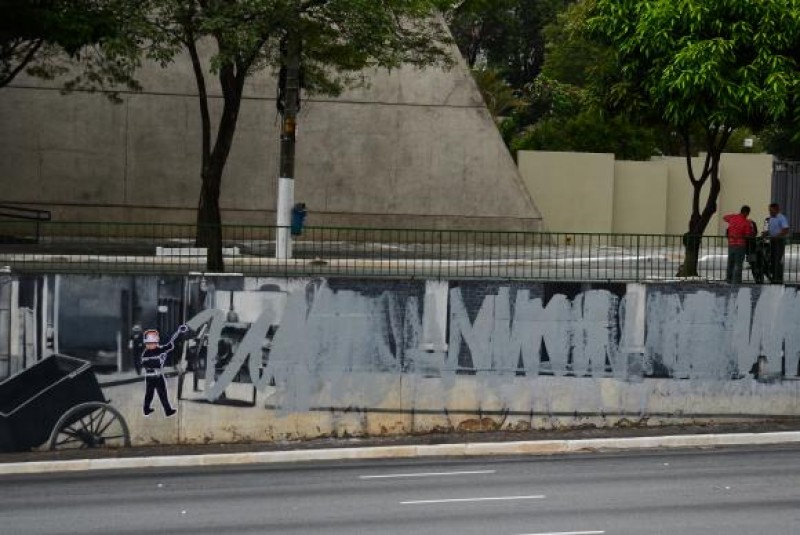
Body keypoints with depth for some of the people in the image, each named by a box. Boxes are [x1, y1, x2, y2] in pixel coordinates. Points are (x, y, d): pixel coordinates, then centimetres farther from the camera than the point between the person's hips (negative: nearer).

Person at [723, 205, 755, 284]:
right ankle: (736, 281, -4)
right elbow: (748, 235, -13)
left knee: (730, 263, 17)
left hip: (731, 244, 6)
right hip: (740, 245, -6)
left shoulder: (732, 217, 2)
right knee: (738, 264, -3)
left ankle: (729, 279, 26)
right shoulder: (746, 222, -14)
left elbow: (725, 217, 24)